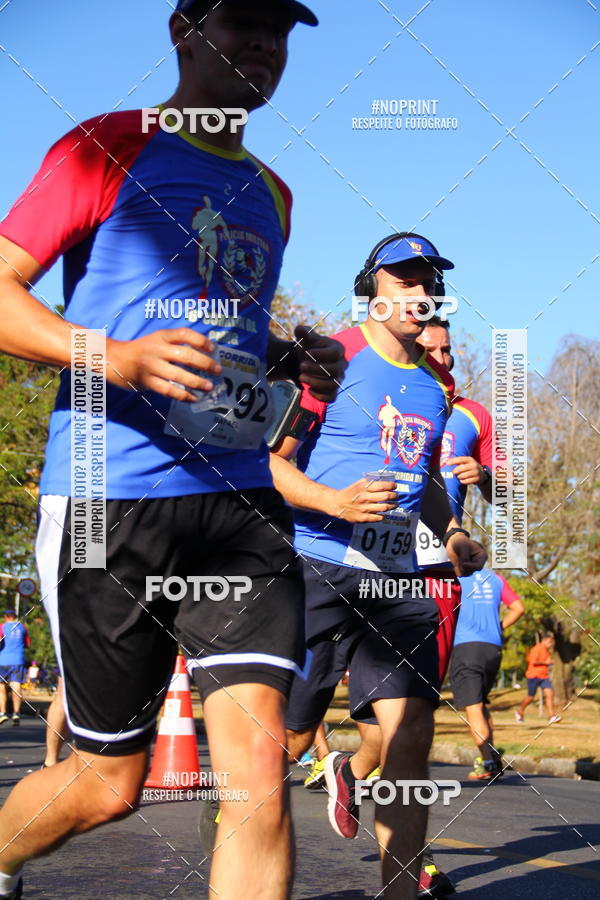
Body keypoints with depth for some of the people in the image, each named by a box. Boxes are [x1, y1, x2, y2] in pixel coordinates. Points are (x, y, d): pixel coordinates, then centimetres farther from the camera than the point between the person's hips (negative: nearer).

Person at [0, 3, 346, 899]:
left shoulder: (270, 194, 20)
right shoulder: (110, 147, 1)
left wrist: (292, 359, 11)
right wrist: (119, 357, -21)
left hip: (241, 503, 5)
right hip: (109, 497, -5)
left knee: (260, 763, -11)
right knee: (109, 783, 5)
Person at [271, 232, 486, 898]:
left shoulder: (435, 386, 16)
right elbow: (270, 460, -8)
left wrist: (451, 532, 11)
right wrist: (333, 501, -23)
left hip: (396, 580, 5)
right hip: (316, 569, -5)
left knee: (412, 729, -11)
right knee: (287, 737, 1)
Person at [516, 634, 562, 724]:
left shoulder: (546, 650, 16)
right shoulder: (537, 648, -13)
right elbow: (533, 661, -23)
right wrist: (545, 662, -16)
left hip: (544, 677, 8)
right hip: (534, 676, -8)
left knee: (549, 694, -10)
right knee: (531, 697, 3)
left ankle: (551, 717, -15)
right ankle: (520, 712, 27)